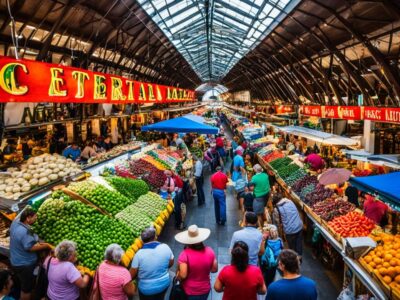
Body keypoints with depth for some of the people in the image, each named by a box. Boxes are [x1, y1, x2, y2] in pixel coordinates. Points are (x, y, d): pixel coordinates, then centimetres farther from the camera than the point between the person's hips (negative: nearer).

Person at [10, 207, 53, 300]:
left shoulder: (15, 222, -8)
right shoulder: (24, 232, -36)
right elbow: (31, 247, -30)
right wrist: (45, 246, -19)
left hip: (16, 262, 10)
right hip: (25, 265, -10)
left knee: (22, 286, 30)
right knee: (27, 288, 12)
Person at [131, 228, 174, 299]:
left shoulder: (139, 254, -25)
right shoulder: (165, 247, -17)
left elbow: (132, 275, -17)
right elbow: (171, 263, -1)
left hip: (147, 288, -2)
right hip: (164, 283, 3)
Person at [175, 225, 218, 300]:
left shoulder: (185, 254, -25)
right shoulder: (209, 251, -14)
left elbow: (182, 275, -26)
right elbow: (214, 269, -5)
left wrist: (177, 276, -5)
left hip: (189, 291, -3)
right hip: (205, 289, 3)